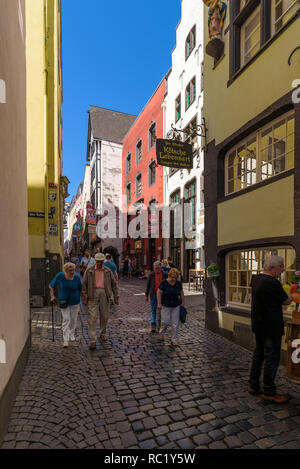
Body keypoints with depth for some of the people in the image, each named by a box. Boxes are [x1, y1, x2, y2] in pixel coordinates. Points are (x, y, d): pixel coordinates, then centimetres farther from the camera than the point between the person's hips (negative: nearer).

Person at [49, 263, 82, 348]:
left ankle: (71, 334, 35)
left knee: (73, 319, 13)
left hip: (75, 301, 2)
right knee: (66, 319, -7)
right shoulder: (60, 276, -11)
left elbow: (81, 289, 1)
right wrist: (52, 296, -7)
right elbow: (51, 286, 0)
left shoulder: (77, 277, -9)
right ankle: (66, 339, -3)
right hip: (64, 301, -2)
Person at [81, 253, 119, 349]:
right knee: (92, 317, -7)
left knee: (104, 316, 11)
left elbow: (114, 284, 10)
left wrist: (116, 297, 5)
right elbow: (84, 284, 3)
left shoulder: (108, 271, 7)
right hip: (93, 294, -2)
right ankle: (92, 340, -4)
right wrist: (84, 298, -2)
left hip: (104, 294, 2)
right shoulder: (89, 271, 3)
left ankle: (103, 334, 34)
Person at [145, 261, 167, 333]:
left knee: (160, 310, 10)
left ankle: (159, 324, 28)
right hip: (153, 295, 0)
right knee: (153, 310, 0)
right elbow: (148, 285, 4)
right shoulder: (151, 275, -2)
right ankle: (153, 326, 1)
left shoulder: (164, 275, -2)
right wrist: (146, 295, 4)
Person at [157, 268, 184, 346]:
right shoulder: (164, 283, -13)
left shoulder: (178, 283, -2)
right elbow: (159, 292, -10)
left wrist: (182, 302, 8)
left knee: (175, 323, 2)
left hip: (176, 306, 3)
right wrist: (159, 303, -14)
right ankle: (162, 332, 31)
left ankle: (174, 340, 13)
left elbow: (181, 293, 10)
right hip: (166, 306, -3)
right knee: (166, 322, 0)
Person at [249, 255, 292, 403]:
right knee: (272, 358, 4)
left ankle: (253, 385, 31)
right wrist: (292, 296, 12)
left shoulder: (256, 279, 3)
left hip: (258, 325, 9)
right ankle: (269, 392, 17)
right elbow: (287, 301, -8)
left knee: (258, 354, 20)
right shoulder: (273, 283, -23)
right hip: (271, 327, -9)